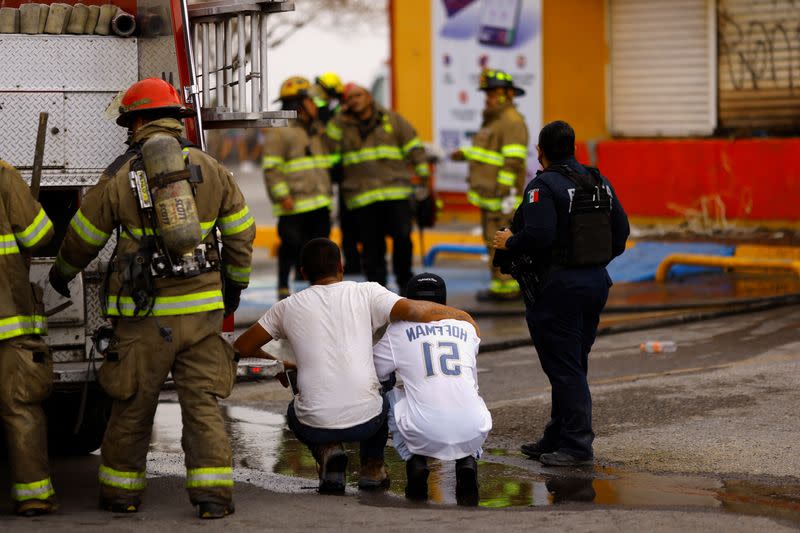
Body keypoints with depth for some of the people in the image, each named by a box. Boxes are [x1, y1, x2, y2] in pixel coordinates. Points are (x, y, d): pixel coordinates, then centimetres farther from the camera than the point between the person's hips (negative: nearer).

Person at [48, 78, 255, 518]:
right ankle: (213, 493, -1)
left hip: (145, 314, -2)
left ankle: (121, 491, 21)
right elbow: (241, 234, 9)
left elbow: (83, 238, 9)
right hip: (202, 308, 2)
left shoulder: (118, 177, -3)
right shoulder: (210, 168, 3)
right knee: (202, 403, 5)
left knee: (132, 406, 11)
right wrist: (235, 284, 25)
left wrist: (62, 272, 29)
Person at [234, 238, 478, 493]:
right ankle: (371, 467, 25)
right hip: (365, 419, 1)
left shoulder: (288, 307, 8)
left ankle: (326, 453, 7)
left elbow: (241, 348, 14)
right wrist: (460, 316, 6)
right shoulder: (366, 293, 3)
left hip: (315, 425, -1)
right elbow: (415, 311, -10)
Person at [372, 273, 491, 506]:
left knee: (391, 397, 27)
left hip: (424, 436, -2)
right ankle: (468, 461, 11)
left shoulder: (398, 330, 11)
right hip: (473, 434, 2)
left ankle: (415, 462, 9)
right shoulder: (466, 328, 21)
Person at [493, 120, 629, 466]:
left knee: (564, 367, -3)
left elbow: (538, 235, -25)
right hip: (596, 282, 8)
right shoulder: (599, 183, 10)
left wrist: (509, 243, -6)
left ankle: (577, 445, -3)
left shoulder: (544, 186, -14)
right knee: (572, 364, 15)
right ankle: (556, 438, 23)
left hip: (558, 286, -8)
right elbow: (621, 231, 11)